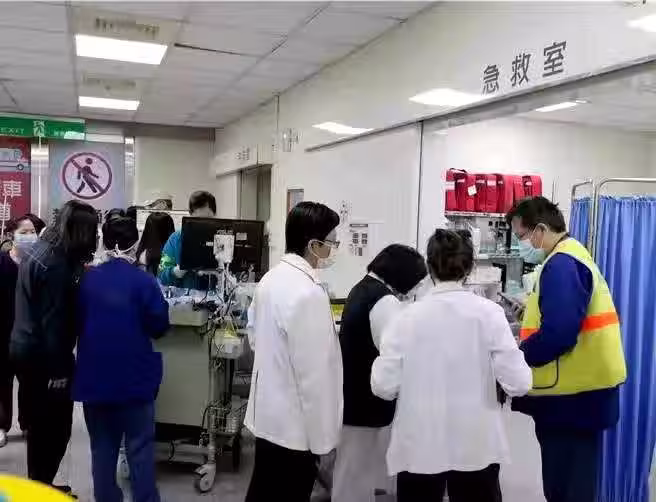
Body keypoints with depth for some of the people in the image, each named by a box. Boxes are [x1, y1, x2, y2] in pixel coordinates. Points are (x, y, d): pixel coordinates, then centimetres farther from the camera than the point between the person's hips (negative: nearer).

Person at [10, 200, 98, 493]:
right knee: (55, 428, 2)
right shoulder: (55, 263, -22)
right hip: (41, 355, -10)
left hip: (25, 348, 10)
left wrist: (78, 271, 9)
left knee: (40, 426, 19)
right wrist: (58, 369, -19)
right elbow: (53, 320, -23)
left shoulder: (40, 249, 8)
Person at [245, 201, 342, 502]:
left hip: (267, 412, 9)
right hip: (294, 422, -8)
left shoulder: (271, 278, 2)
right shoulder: (309, 293, -25)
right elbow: (313, 373, -24)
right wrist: (322, 435, -15)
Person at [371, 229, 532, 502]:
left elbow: (383, 387, -10)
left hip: (419, 447, 0)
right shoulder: (488, 312, -9)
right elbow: (518, 384, -12)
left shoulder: (407, 317, -9)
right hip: (476, 446, 0)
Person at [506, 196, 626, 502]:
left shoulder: (562, 264, -18)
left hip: (572, 395, -10)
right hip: (579, 391, 10)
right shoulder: (570, 259, 15)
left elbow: (557, 334, -27)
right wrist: (524, 350, 8)